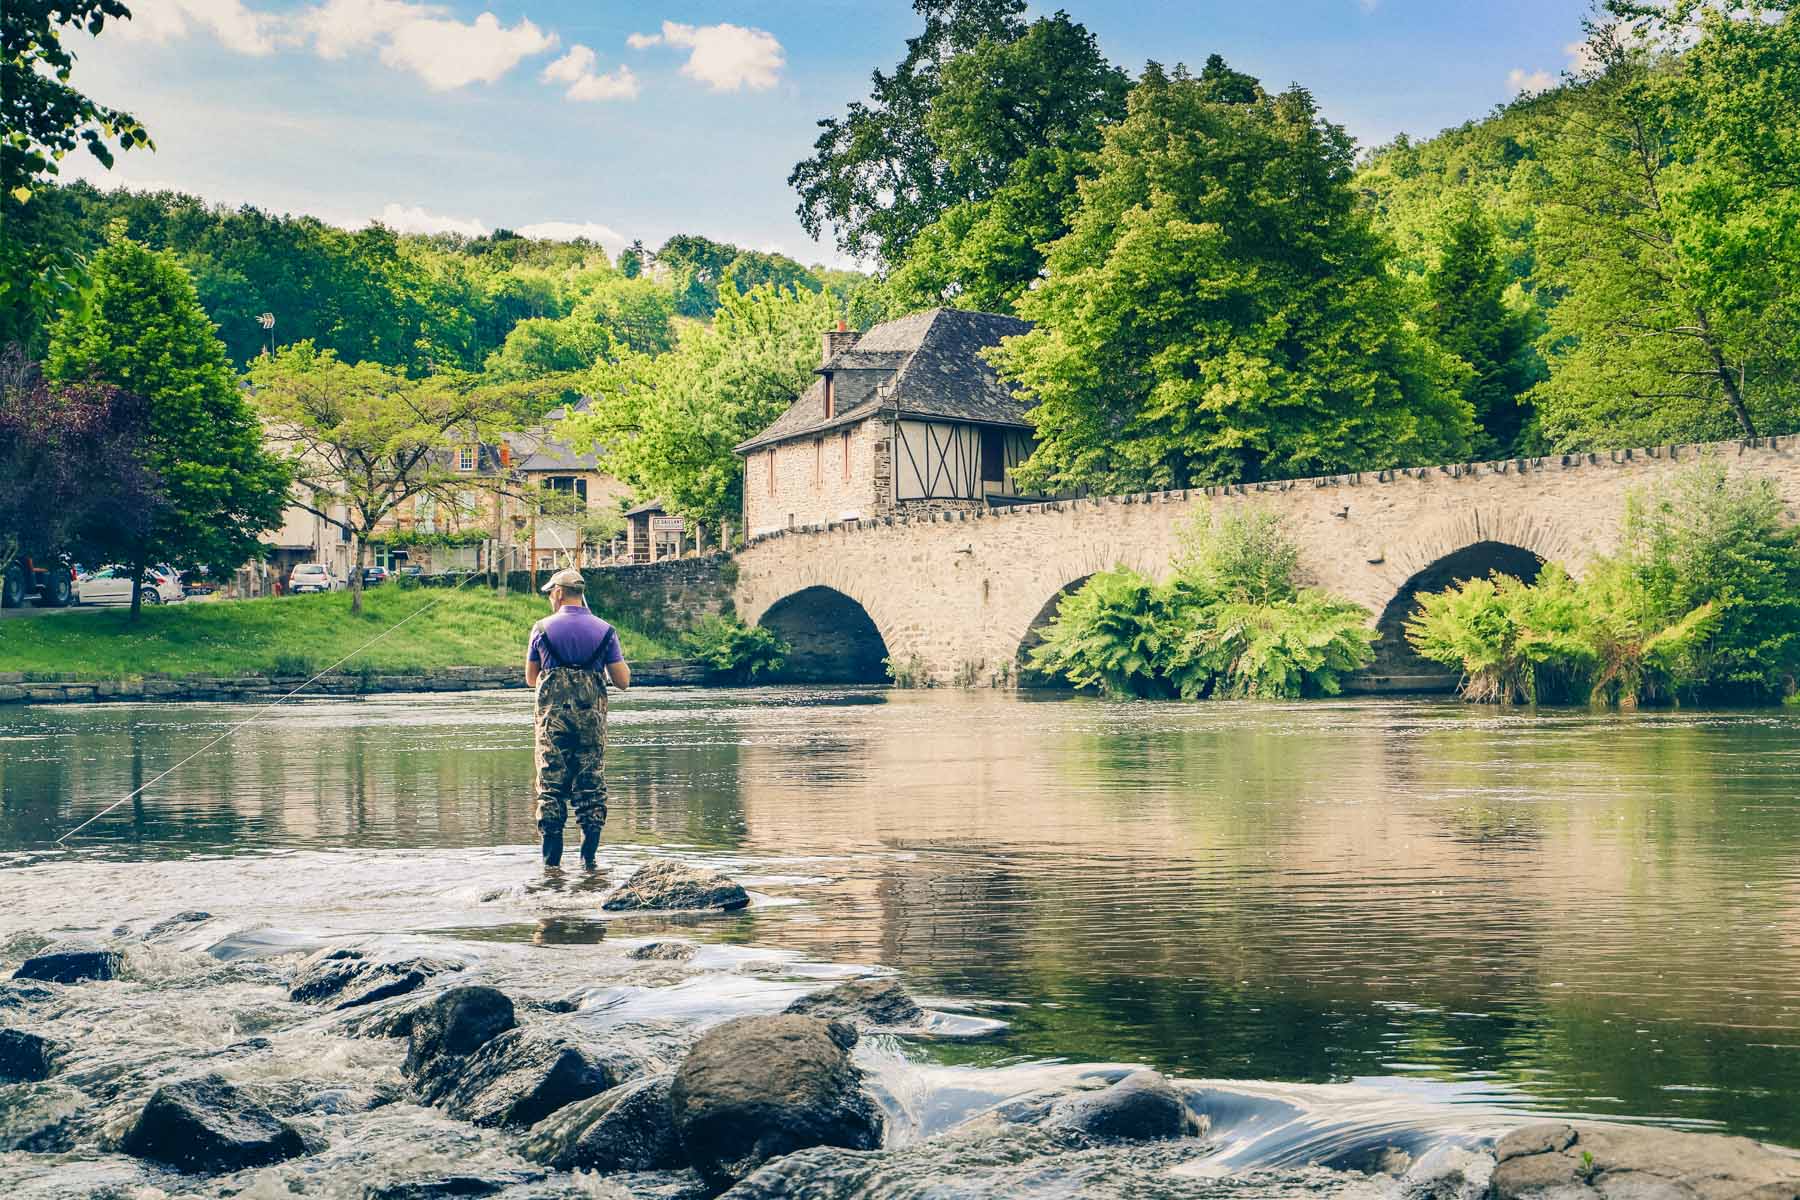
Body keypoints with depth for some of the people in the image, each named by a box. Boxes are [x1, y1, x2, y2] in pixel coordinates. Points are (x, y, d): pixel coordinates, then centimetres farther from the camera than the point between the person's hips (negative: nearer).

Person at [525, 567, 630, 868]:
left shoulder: (542, 629, 1)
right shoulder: (604, 630, 3)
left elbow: (530, 679, 11)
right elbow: (623, 681, 0)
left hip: (552, 716, -1)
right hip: (592, 716, 1)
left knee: (551, 786, 5)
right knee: (592, 786, 6)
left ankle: (551, 860, 4)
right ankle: (589, 858, 4)